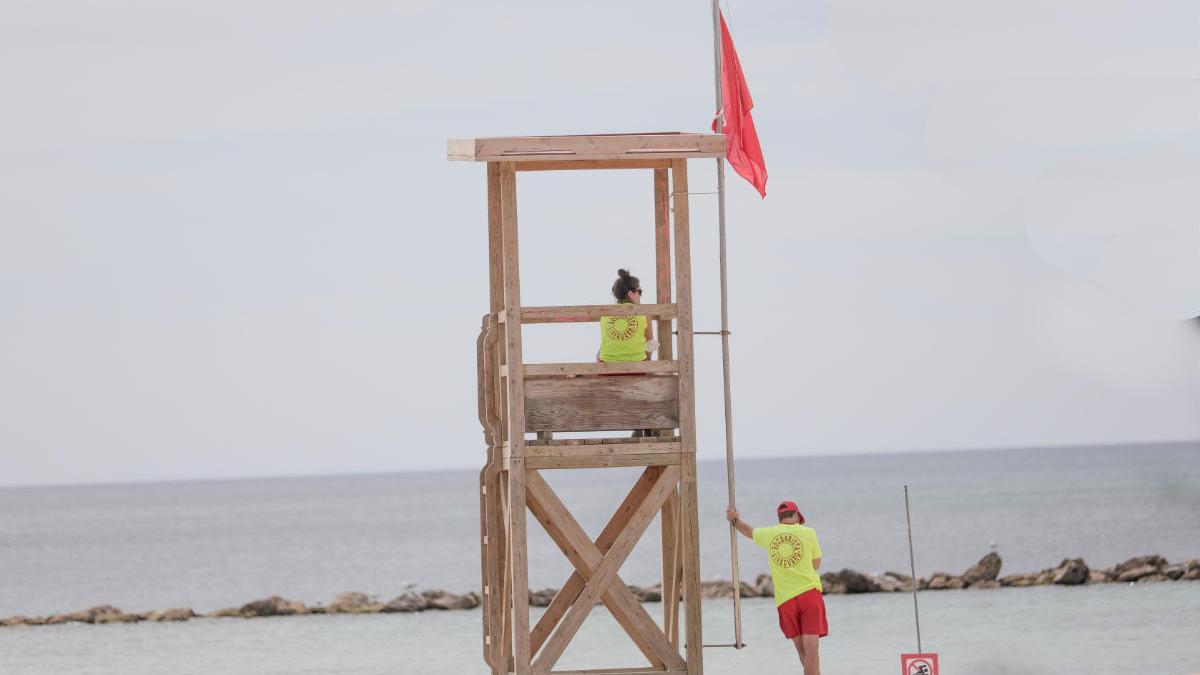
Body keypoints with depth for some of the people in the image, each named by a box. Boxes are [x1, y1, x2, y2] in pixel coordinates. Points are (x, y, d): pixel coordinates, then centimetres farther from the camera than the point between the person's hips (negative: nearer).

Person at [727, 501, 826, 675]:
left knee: (801, 650, 13)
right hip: (809, 592, -3)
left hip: (785, 599, 3)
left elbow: (750, 531, 30)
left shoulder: (769, 534, 7)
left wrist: (735, 520, 51)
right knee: (811, 649, -8)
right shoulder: (808, 533, 1)